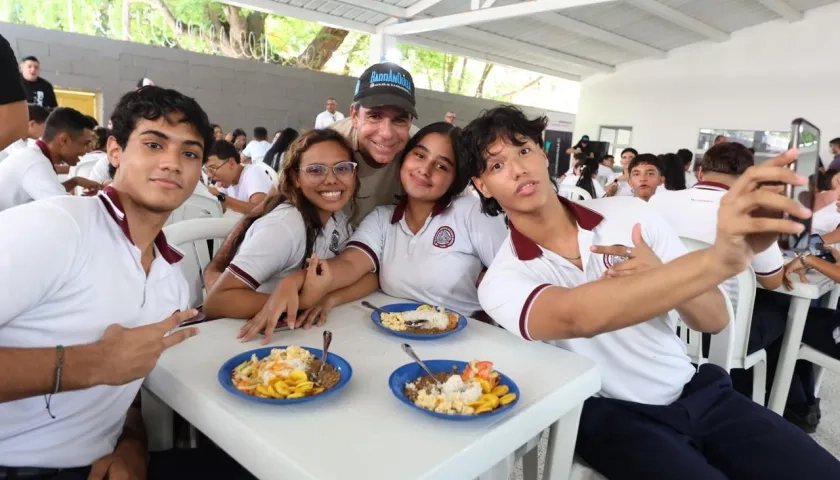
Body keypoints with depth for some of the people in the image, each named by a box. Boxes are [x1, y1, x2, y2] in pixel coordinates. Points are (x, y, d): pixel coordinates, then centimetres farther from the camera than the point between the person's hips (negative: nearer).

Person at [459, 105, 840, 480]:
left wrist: (658, 276, -20)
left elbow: (714, 319, 2)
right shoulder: (503, 281, -12)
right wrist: (722, 258, -46)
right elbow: (577, 317, -35)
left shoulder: (630, 215, -1)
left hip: (697, 390, 4)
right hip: (614, 417, -3)